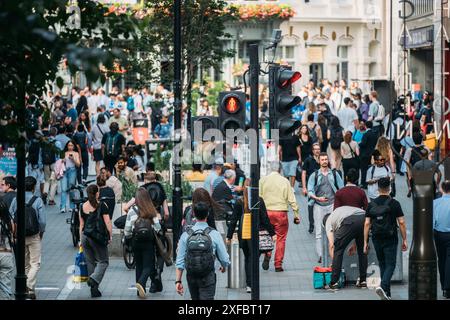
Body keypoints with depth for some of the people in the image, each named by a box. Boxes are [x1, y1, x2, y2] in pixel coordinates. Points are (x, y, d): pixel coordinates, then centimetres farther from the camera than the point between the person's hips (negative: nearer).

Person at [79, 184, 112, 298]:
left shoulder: (83, 207, 7)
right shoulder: (101, 206, -7)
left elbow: (81, 224, 12)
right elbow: (108, 222, -9)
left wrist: (81, 239, 19)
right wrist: (110, 235, 1)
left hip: (85, 236, 5)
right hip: (98, 237, -5)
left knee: (90, 262, 11)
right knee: (103, 261, 6)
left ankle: (94, 290, 12)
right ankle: (94, 279, -18)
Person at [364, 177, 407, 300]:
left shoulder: (371, 204, 3)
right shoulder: (394, 203, -6)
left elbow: (367, 224, 1)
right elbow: (401, 222, -7)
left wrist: (365, 242, 5)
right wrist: (404, 240, 0)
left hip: (377, 239, 3)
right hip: (390, 239, -3)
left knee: (382, 265, 15)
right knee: (390, 265, -1)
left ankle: (387, 294, 18)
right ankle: (383, 286, -25)